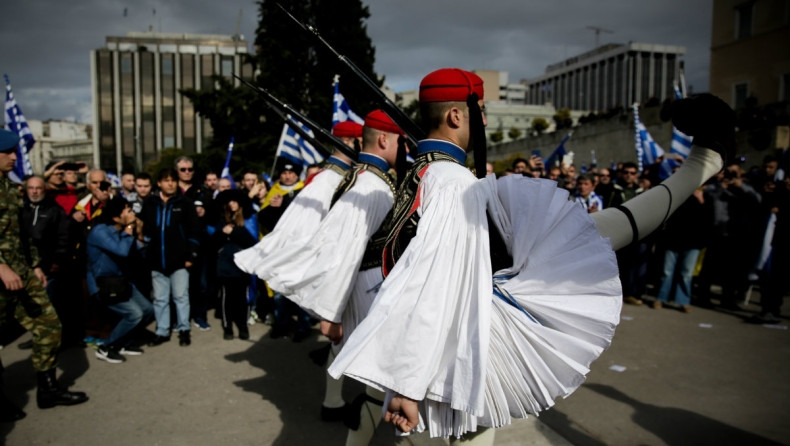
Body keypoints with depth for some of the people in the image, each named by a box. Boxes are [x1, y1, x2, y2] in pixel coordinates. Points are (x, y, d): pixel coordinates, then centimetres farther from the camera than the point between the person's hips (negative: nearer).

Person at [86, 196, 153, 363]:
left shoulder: (123, 231, 3)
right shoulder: (100, 231, -21)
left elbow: (137, 258, 6)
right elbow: (122, 251, -36)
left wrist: (139, 235, -6)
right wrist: (129, 228, -22)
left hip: (121, 281, 8)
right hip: (102, 284, -8)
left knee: (148, 311, 3)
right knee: (134, 313, -18)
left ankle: (125, 342, 21)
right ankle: (106, 348, 1)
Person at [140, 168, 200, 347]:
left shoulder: (185, 203, 0)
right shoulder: (150, 204, 7)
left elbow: (194, 231, -3)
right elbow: (145, 229, 10)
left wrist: (190, 255, -8)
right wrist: (146, 255, 5)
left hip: (179, 260, -3)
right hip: (157, 260, 3)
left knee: (181, 296, 5)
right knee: (160, 299, 11)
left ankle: (184, 330, 16)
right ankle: (162, 331, 21)